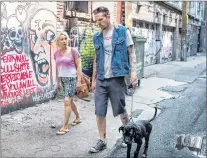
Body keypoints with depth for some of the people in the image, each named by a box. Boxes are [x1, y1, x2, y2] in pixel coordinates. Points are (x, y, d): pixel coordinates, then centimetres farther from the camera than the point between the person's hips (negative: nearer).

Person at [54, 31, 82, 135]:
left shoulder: (73, 51, -7)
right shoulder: (56, 53, 7)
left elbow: (79, 66, -7)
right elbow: (57, 68, 15)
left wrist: (79, 81, -12)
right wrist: (58, 82, 16)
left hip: (71, 78, -6)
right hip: (62, 79, 6)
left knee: (67, 101, -10)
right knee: (70, 100, 17)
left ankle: (65, 126, -4)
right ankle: (78, 117, 38)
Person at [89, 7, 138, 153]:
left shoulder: (122, 31, -2)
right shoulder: (97, 37, 10)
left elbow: (131, 52, -1)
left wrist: (133, 71, -10)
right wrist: (94, 79, 14)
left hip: (116, 78, -4)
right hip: (101, 80, 4)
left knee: (121, 110, 7)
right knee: (99, 112, 4)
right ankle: (102, 141, 18)